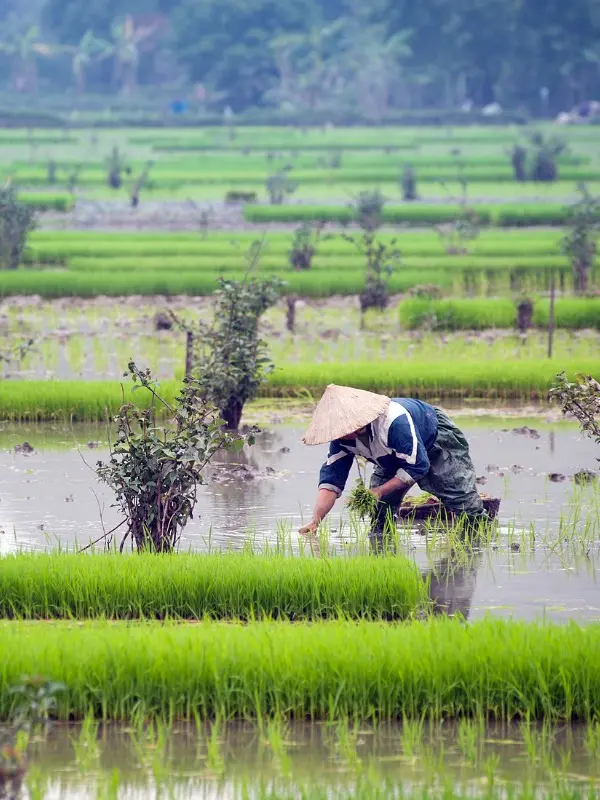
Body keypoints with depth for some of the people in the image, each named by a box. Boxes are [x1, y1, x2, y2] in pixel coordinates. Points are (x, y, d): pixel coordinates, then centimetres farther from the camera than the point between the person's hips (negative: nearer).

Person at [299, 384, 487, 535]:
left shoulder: (394, 420, -45)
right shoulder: (343, 437, -23)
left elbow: (417, 467, -37)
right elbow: (331, 480, -22)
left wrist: (380, 491, -36)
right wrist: (315, 522, -35)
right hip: (394, 459, 6)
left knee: (463, 504, -11)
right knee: (378, 516, -7)